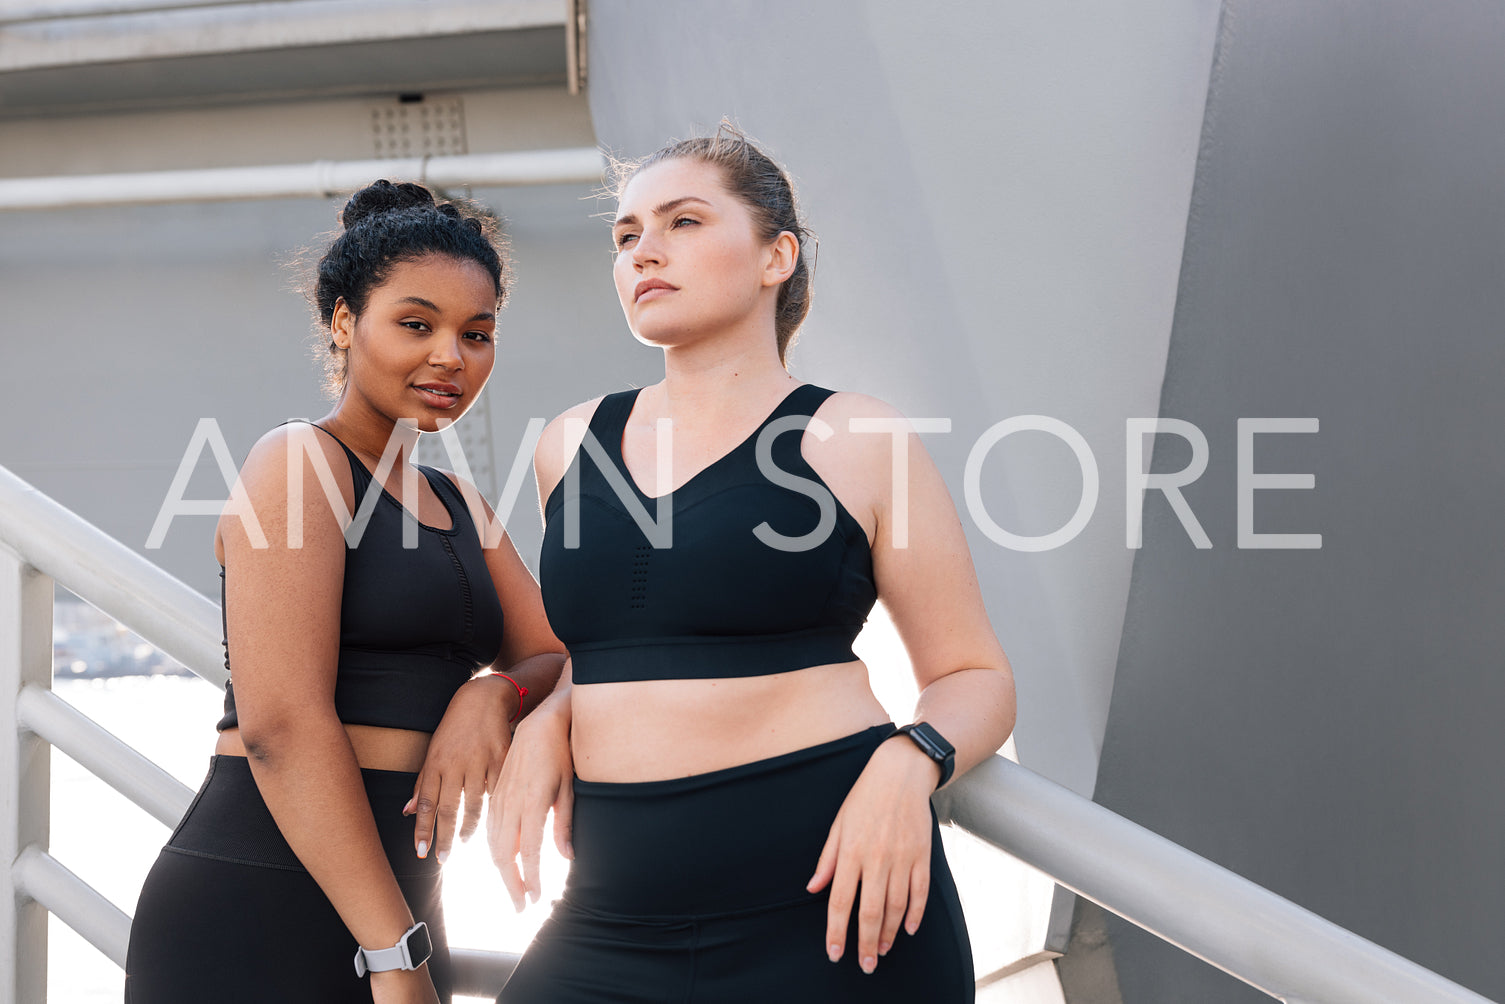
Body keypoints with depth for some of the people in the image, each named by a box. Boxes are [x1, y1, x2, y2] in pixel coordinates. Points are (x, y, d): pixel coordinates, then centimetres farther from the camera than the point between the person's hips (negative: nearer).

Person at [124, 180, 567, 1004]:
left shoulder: (459, 506, 18)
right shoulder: (299, 463, -6)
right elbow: (281, 722, -16)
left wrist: (496, 693, -11)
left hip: (394, 901, 8)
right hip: (255, 912, -8)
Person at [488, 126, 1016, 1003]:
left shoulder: (857, 441, -1)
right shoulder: (571, 445, 11)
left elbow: (978, 679, 2)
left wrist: (909, 762, -18)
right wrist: (550, 716, 6)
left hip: (826, 905, -4)